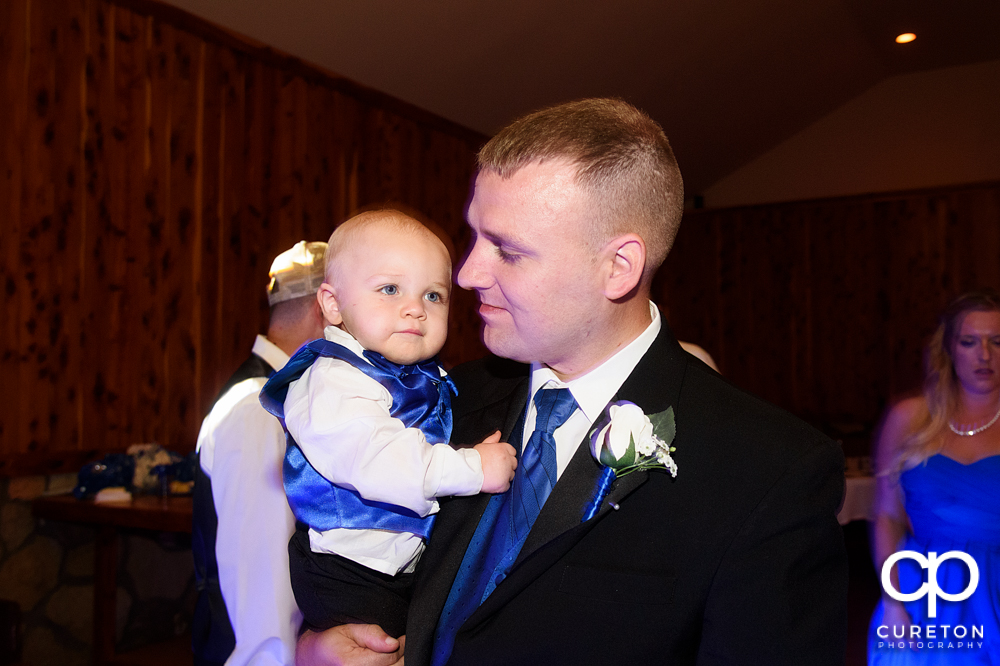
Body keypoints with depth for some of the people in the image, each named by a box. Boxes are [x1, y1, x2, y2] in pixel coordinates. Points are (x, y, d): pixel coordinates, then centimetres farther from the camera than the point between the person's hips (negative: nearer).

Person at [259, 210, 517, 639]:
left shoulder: (424, 377, 6)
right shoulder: (334, 381, -23)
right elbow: (373, 460, -36)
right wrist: (471, 469, -32)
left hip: (408, 566, 9)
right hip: (346, 575, -8)